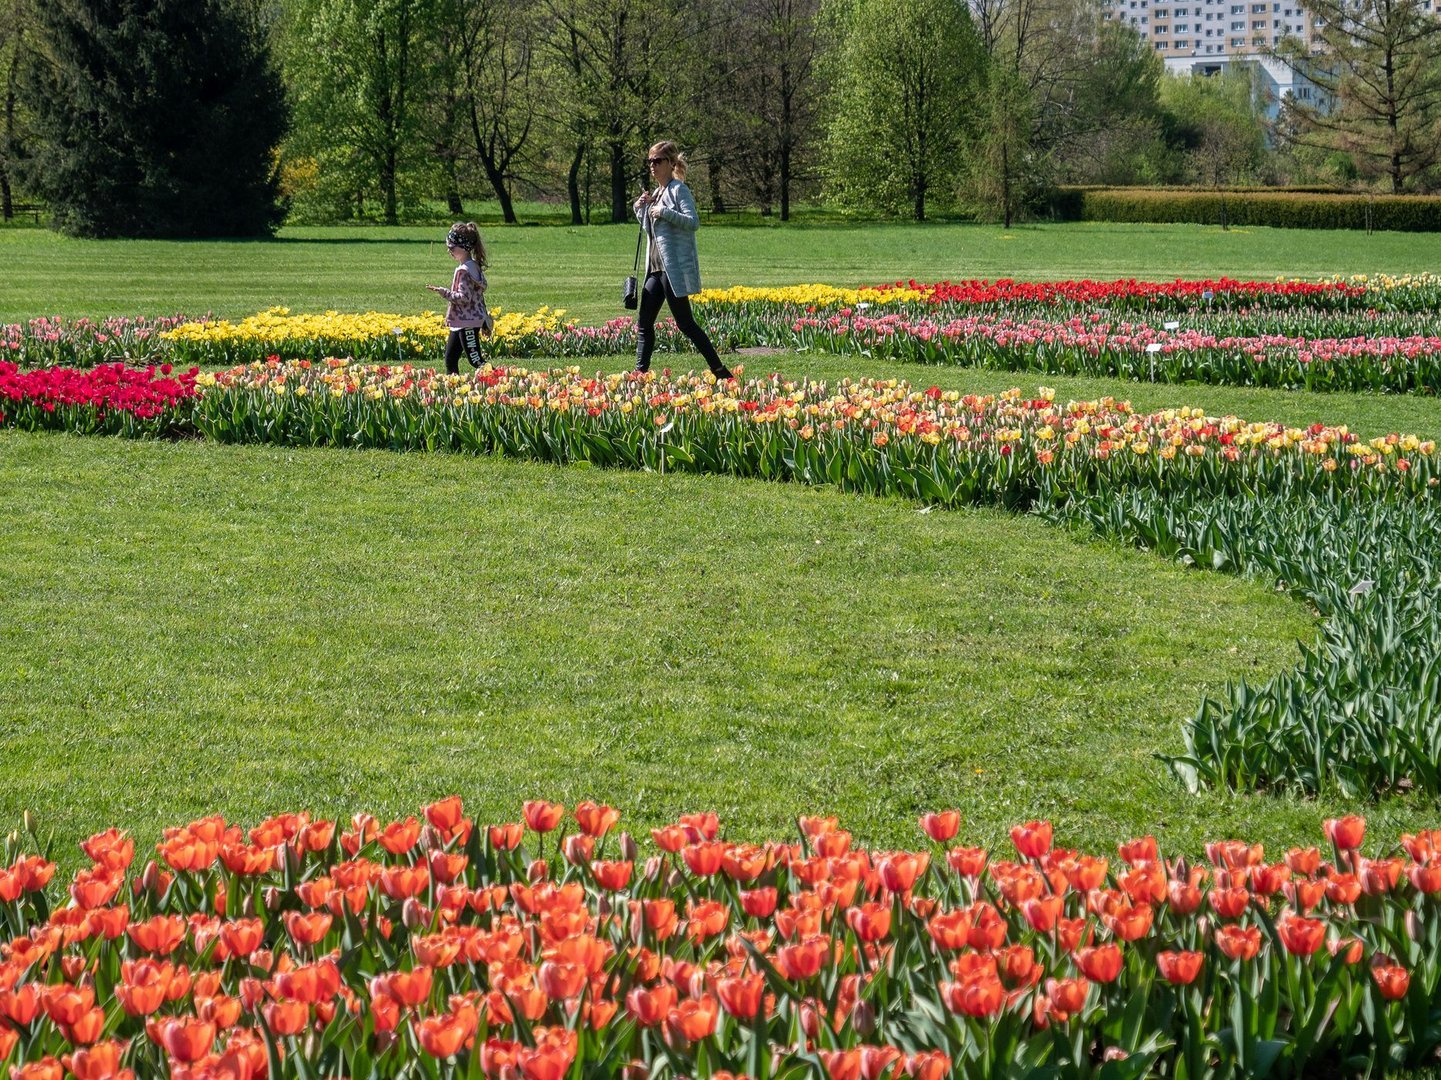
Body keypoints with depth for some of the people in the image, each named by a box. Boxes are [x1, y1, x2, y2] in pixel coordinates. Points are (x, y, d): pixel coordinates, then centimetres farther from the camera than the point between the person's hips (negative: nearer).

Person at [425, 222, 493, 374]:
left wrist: (443, 291, -18)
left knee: (475, 360, -7)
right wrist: (484, 322, 22)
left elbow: (464, 298, -24)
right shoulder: (475, 266, 11)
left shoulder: (463, 271, -19)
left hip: (467, 323, -10)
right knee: (450, 359, 12)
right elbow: (479, 295, 17)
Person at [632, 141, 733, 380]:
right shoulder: (657, 192, 18)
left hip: (675, 267, -9)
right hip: (657, 267, 9)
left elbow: (693, 222, -19)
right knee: (644, 323, 6)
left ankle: (720, 371, -1)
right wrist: (640, 208, 11)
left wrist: (664, 212, -22)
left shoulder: (678, 190, -8)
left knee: (685, 323, -6)